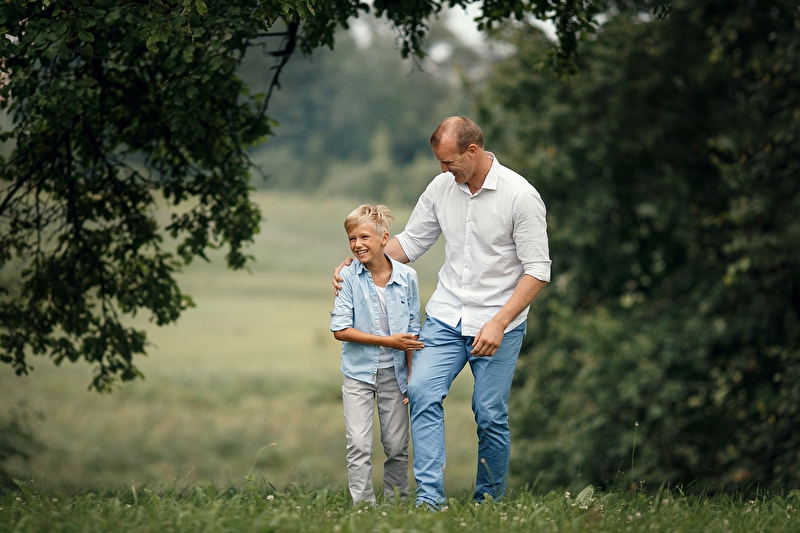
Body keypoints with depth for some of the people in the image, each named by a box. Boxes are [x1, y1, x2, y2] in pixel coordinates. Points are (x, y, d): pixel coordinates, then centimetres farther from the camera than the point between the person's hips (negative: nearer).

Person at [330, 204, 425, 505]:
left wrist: (413, 378, 1)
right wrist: (387, 341, -15)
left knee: (397, 446, 6)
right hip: (358, 372, -1)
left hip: (394, 372, 2)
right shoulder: (348, 277, -8)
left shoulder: (407, 277, -2)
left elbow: (412, 333, 4)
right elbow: (340, 329, -11)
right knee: (359, 444, -7)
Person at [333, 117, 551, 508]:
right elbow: (411, 241, 15)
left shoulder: (520, 196, -13)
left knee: (490, 414, -2)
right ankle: (429, 497, -17)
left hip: (498, 322, -4)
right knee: (423, 392, -14)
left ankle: (489, 502, 16)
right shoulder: (441, 187, 3)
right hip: (446, 315, 4)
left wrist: (499, 322, -20)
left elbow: (537, 269, -12)